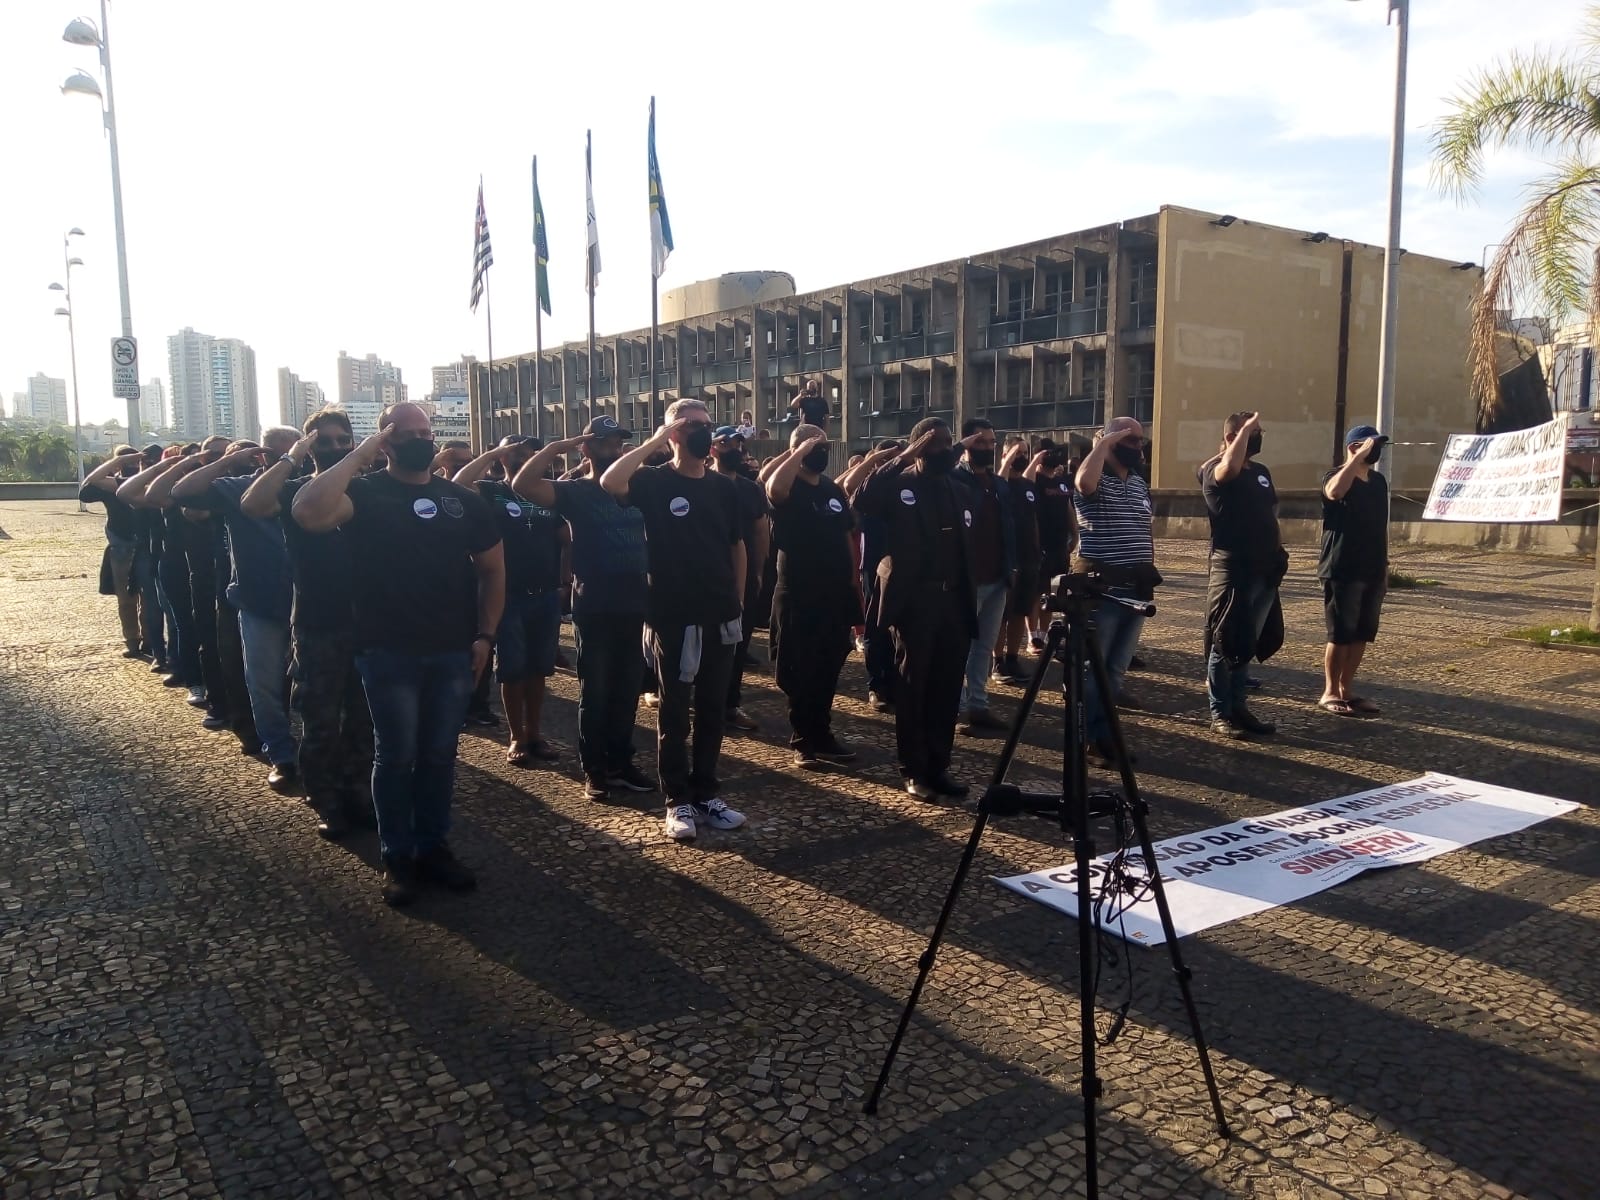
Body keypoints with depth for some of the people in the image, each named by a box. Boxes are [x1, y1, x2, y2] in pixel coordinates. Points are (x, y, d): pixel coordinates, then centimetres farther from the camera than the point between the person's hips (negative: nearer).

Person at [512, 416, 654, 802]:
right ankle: (594, 770, 15)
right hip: (594, 609, -4)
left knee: (626, 690, 13)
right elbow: (522, 485, -18)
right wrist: (555, 448, -16)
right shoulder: (576, 492, -4)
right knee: (594, 693, 5)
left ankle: (621, 763, 25)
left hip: (634, 606, 5)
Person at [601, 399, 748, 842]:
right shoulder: (655, 481, -5)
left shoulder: (724, 487, 8)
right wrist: (654, 441, -17)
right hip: (673, 617, -4)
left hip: (720, 617, 4)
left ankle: (707, 794, 23)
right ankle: (679, 801, 14)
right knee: (674, 712, 5)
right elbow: (609, 482, -26)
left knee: (712, 710, 11)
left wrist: (738, 602, 13)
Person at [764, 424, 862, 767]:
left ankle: (821, 735, 26)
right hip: (798, 595, -6)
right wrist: (802, 450, -25)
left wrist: (855, 585, 13)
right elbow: (774, 486, -34)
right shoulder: (788, 489, -7)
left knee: (828, 671, 13)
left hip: (835, 594, 6)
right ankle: (803, 740, 16)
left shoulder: (833, 489, 11)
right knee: (800, 673, 4)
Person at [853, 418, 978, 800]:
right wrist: (903, 457, -20)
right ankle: (913, 770, 13)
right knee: (913, 688, 3)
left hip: (954, 602, 5)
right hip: (913, 602, -5)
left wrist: (971, 602, 11)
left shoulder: (961, 493, 14)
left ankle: (939, 766, 19)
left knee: (947, 689, 8)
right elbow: (862, 502, -24)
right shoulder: (899, 485, -2)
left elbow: (967, 551, 16)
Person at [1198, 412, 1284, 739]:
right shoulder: (1214, 470, -8)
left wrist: (1278, 550, 15)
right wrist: (1245, 429, -23)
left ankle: (1238, 706, 22)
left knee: (1247, 642, 13)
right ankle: (1220, 714, 5)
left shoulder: (1262, 472, 16)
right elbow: (1231, 466, -33)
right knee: (1225, 643, -2)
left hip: (1264, 570, 8)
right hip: (1232, 569, -7)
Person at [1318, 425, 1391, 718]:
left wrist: (1384, 565, 17)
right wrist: (1360, 456, -30)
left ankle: (1346, 690, 19)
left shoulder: (1379, 481, 14)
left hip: (1372, 572, 7)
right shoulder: (1337, 478, -8)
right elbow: (1335, 491, -36)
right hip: (1342, 571, -7)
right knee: (1340, 635, -3)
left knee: (1362, 634, 9)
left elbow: (1381, 526, 19)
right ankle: (1330, 693, 8)